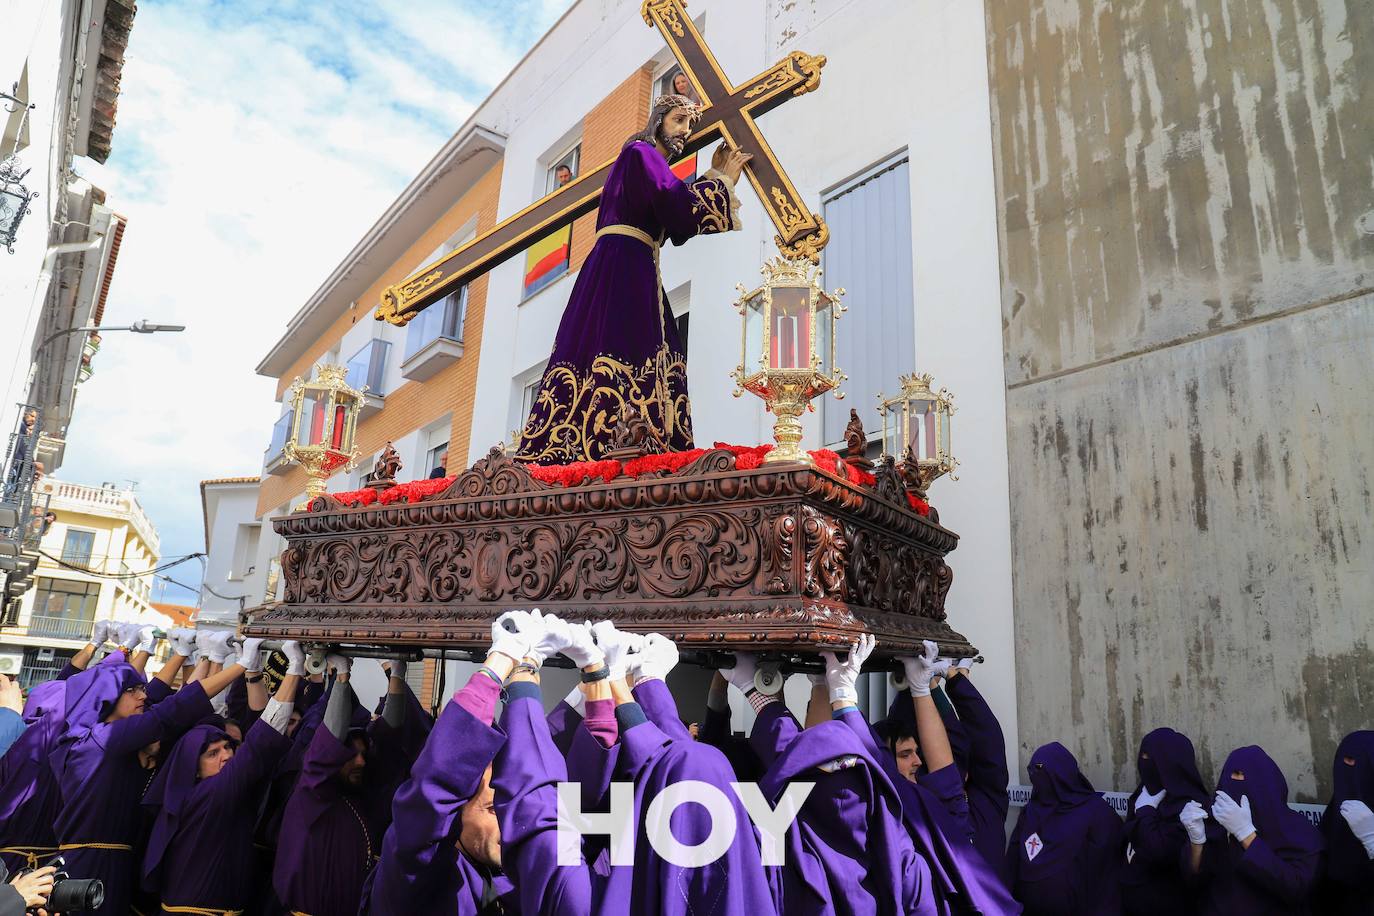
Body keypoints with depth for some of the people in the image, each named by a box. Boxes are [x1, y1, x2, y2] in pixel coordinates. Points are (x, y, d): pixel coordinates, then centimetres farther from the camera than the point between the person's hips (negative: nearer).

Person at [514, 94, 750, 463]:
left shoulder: (652, 163, 29)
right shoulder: (641, 152, 0)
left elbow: (676, 228, 26)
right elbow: (679, 207, -14)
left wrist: (715, 178, 25)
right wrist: (722, 181, 2)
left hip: (635, 274, 9)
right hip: (622, 266, -9)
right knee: (620, 360, -19)